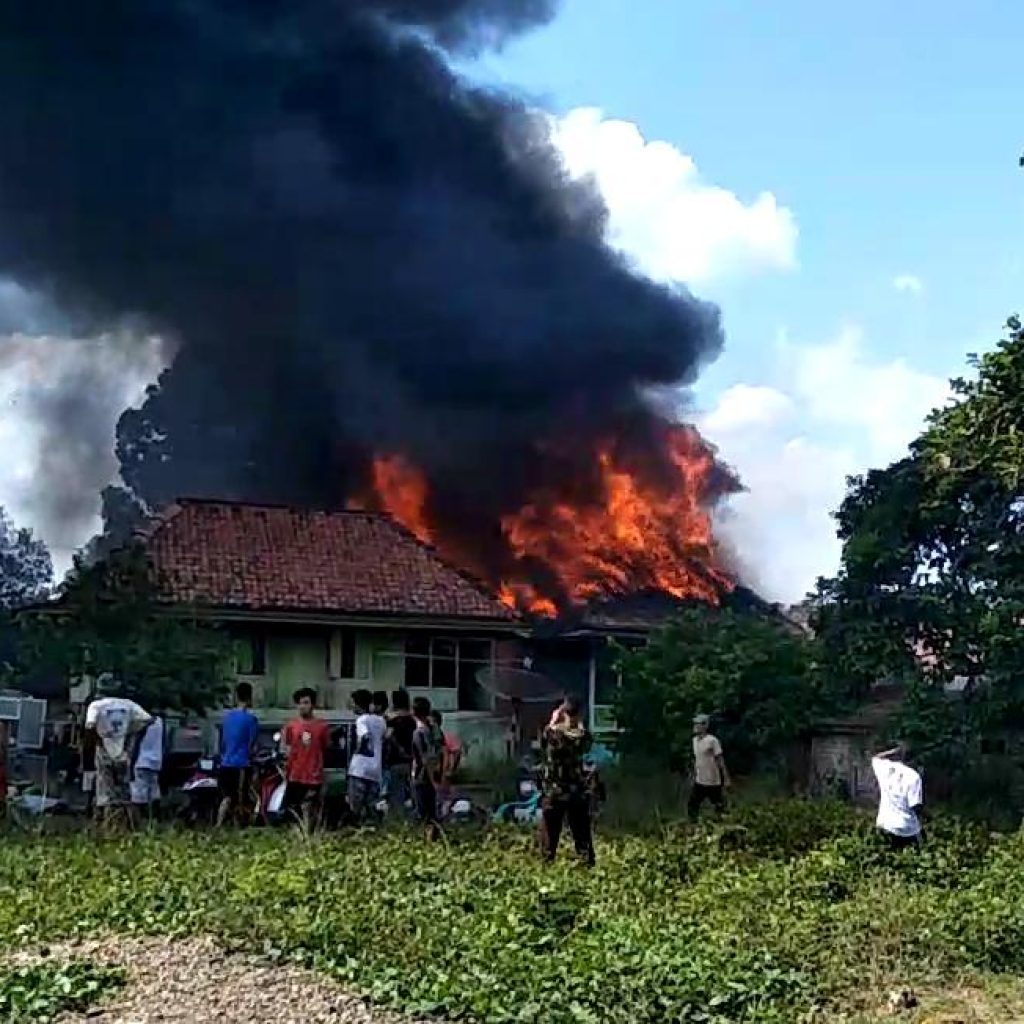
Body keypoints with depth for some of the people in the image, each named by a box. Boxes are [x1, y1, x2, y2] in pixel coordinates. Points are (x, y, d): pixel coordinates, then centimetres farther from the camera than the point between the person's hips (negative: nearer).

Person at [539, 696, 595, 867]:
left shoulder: (552, 733, -14)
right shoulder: (583, 735, -9)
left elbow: (542, 743, 8)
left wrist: (552, 722, 15)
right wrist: (580, 724, 16)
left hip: (553, 793, -1)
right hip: (579, 794, 1)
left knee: (550, 835, 10)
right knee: (583, 836, 11)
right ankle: (588, 867, 12)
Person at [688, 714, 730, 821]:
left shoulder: (712, 741, -15)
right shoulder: (695, 740, 7)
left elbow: (721, 761, -12)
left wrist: (726, 779, -12)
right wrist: (694, 776, 19)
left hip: (713, 782, -7)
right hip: (699, 782, 7)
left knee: (720, 808, 5)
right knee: (691, 807, 7)